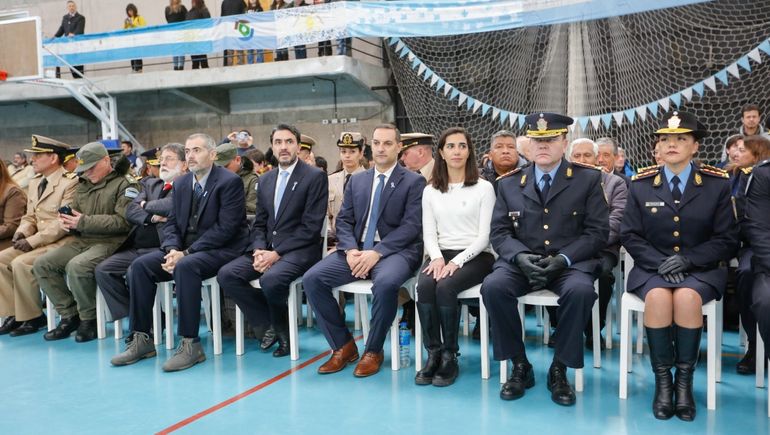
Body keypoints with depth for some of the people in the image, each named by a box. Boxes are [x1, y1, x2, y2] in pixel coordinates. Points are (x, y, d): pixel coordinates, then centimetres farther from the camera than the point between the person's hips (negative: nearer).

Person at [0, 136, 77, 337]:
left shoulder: (70, 183, -13)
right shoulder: (35, 182, 15)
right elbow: (30, 216, 18)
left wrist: (32, 241, -21)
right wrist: (22, 232, -4)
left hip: (61, 243, -9)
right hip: (36, 242, 9)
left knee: (20, 263, -24)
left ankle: (31, 317, -8)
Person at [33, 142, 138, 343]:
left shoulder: (124, 184, -6)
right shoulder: (83, 185, 18)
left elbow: (123, 221, -17)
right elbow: (74, 210, 25)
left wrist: (83, 222, -19)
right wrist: (66, 220, -1)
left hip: (110, 242, -8)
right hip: (82, 241, 8)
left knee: (77, 266, -32)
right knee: (42, 264, -5)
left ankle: (88, 319, -8)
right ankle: (70, 315, 4)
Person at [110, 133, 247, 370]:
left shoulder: (230, 181, -9)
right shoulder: (180, 183, 14)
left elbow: (225, 228, -17)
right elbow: (171, 223, 12)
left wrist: (186, 253, -20)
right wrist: (172, 249, -10)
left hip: (221, 250, -7)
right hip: (184, 249, 7)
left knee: (185, 267, -34)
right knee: (140, 265, -11)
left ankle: (190, 344, -26)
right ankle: (142, 339, -3)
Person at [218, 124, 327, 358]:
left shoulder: (315, 176, -4)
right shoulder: (266, 179, 16)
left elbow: (311, 226, -12)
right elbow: (259, 223, 15)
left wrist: (276, 253, -17)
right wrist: (259, 250, -6)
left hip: (299, 250, -6)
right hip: (267, 249, 6)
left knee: (270, 279, -34)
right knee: (227, 275, -16)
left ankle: (282, 330, -2)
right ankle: (268, 325, 1)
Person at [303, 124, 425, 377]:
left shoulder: (414, 182, 2)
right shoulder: (357, 180, 16)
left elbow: (411, 226, -9)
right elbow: (343, 221, 11)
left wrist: (377, 252, -21)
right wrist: (351, 250, -10)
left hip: (395, 251, -5)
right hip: (357, 250, 5)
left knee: (385, 282, -38)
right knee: (312, 278, -16)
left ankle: (373, 350, -13)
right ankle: (343, 346, -2)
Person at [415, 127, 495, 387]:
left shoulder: (484, 188, 2)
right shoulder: (431, 191, 13)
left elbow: (484, 236, -5)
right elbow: (429, 234, 8)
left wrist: (457, 260, -18)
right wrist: (437, 257, -13)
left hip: (475, 256, -3)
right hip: (441, 255, 3)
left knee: (445, 286, -31)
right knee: (424, 285, -29)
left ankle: (449, 356, -16)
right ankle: (433, 354, -18)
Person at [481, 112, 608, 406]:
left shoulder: (588, 179, 4)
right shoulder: (509, 183, 10)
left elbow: (597, 231, -1)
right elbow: (499, 232, 6)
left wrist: (564, 258, -17)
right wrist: (520, 256, -16)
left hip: (571, 262, -1)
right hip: (522, 262, 2)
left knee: (580, 290, -35)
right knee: (493, 286, -28)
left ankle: (559, 369, -12)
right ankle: (520, 366, -9)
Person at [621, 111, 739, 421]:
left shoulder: (717, 184, 3)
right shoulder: (641, 185, 5)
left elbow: (727, 239, 1)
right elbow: (630, 236, 4)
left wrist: (689, 259, -14)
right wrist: (659, 262, -13)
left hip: (701, 269, 0)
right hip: (652, 268, 1)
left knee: (687, 298, -34)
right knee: (658, 297, -33)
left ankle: (684, 380, -18)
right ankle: (663, 380, -17)